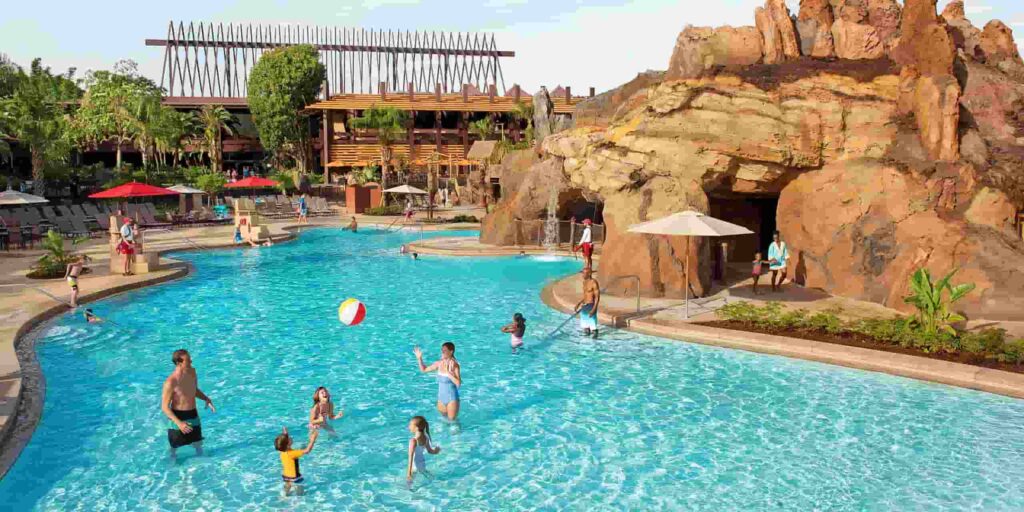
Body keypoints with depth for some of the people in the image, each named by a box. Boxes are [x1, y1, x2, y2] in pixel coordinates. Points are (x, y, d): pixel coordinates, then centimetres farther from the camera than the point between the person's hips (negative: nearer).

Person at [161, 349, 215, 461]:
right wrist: (179, 423, -27)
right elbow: (165, 407, -20)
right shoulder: (171, 382, -26)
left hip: (193, 415, 5)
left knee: (198, 444, 20)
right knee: (174, 447, 17)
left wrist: (206, 399, -5)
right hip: (178, 417, -5)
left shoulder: (192, 372, -6)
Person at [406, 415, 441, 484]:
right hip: (422, 462, 7)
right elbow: (429, 451, 7)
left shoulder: (413, 440, -26)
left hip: (415, 465, -7)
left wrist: (409, 473, -26)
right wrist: (434, 451, 29)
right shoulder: (426, 438, -6)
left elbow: (411, 457, -27)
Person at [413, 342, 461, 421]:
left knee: (452, 421, 8)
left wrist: (448, 373, -31)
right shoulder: (439, 363, -1)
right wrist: (419, 358, -1)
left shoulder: (455, 365, -19)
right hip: (441, 397, 6)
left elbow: (458, 383, -28)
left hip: (452, 398, -6)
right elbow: (424, 369, 11)